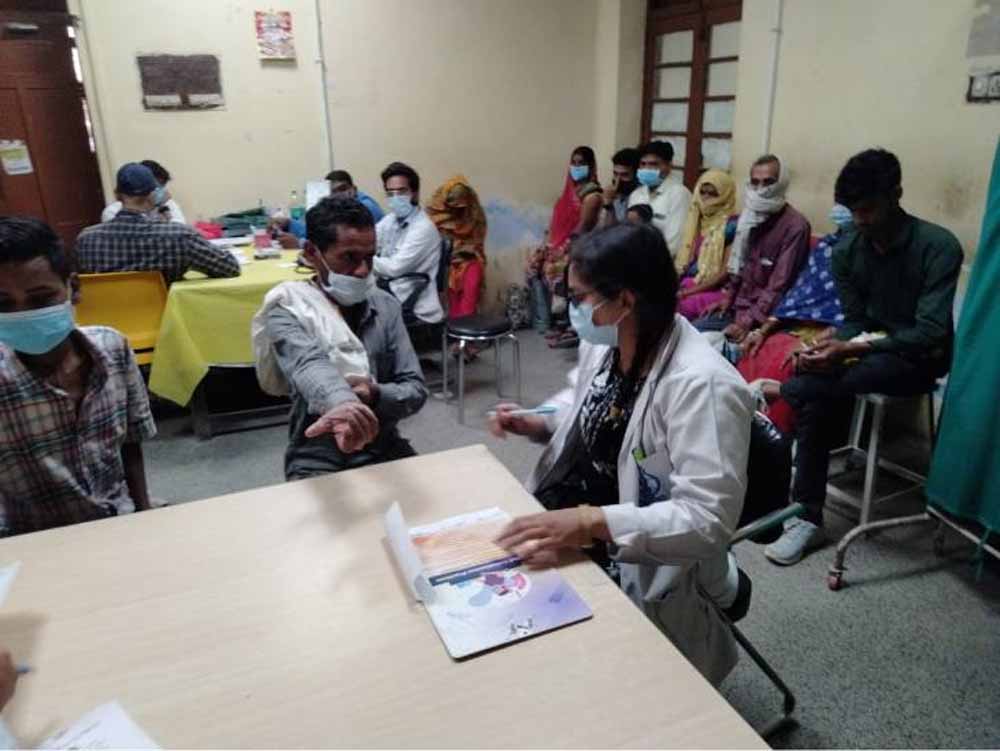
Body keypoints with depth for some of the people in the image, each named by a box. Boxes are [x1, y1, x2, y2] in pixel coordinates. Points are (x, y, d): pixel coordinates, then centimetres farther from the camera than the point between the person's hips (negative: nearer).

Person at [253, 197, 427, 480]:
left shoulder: (386, 306, 4)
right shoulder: (287, 312, -9)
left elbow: (416, 389, 1)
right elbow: (310, 366, -30)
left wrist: (375, 395, -21)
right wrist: (341, 404, -52)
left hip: (383, 447, 4)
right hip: (317, 457, -3)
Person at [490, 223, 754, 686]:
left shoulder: (702, 386, -27)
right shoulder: (602, 344, -3)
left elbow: (708, 519, -29)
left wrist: (592, 522, -37)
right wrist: (536, 423, -2)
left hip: (643, 570, -7)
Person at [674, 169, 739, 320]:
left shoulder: (731, 226, -5)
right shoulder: (697, 221, 16)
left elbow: (726, 273, -11)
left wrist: (687, 292, -16)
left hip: (713, 290, -6)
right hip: (686, 284, 6)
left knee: (682, 304, -32)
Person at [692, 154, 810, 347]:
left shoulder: (795, 226, -15)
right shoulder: (750, 215, 11)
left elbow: (779, 286, -20)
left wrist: (748, 322, -23)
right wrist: (727, 297, 10)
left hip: (764, 315, -8)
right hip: (737, 306, 8)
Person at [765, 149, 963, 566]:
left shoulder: (939, 246, -16)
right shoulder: (846, 249, -1)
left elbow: (931, 334, -22)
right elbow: (855, 320, 3)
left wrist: (849, 350, -31)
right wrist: (833, 346, -20)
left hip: (920, 358, -5)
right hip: (868, 348, 5)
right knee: (817, 402, -24)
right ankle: (808, 517, -14)